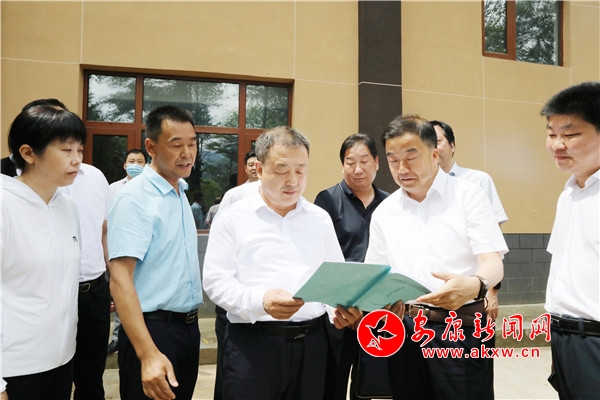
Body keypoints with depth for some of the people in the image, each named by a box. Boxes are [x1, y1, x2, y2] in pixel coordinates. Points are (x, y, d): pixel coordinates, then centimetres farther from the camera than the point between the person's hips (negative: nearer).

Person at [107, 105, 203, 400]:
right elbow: (120, 279, -24)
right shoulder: (134, 198, -17)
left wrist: (190, 323, 13)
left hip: (188, 325, 8)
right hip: (154, 328, -8)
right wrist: (148, 354, -31)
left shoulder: (181, 191, 8)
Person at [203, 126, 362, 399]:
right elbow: (216, 282, -6)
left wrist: (341, 307, -6)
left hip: (311, 341, 4)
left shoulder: (321, 219, 11)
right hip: (252, 342, -3)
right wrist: (260, 300, -22)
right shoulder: (233, 218, -1)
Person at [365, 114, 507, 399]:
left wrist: (474, 285, -31)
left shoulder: (468, 196, -3)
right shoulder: (383, 213, 8)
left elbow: (493, 262, -10)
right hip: (403, 328, 4)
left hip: (461, 328, -3)